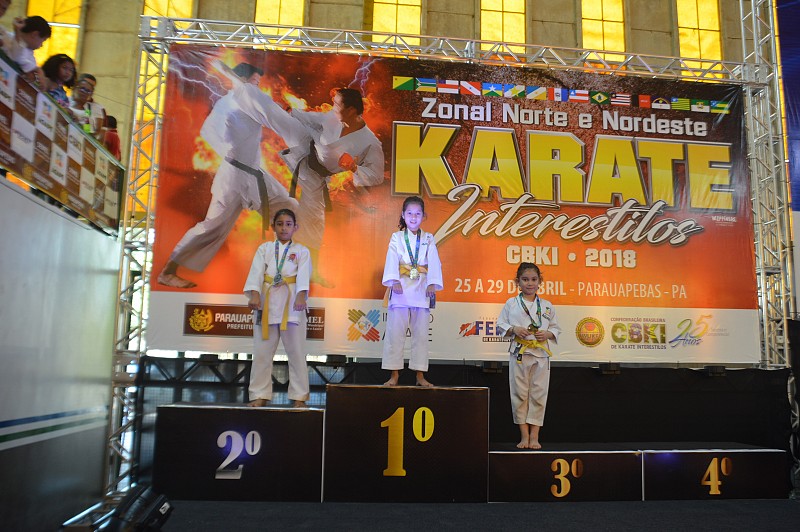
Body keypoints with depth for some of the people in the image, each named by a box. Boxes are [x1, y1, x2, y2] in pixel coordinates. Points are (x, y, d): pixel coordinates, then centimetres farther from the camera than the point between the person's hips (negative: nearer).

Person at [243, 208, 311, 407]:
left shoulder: (301, 251, 9)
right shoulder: (264, 248, 13)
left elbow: (303, 275, -7)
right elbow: (256, 272, -1)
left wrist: (301, 296, -24)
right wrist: (254, 294, -17)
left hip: (291, 304, -2)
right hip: (267, 302, 2)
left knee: (295, 351, 1)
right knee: (262, 352, 5)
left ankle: (299, 396, 10)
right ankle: (261, 395, 16)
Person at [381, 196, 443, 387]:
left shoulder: (428, 239, 10)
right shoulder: (396, 237, 6)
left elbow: (434, 262, -1)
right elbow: (392, 260, -7)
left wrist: (432, 284, -15)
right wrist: (394, 281, -22)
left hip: (421, 290, 1)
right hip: (401, 289, -1)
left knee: (421, 334, 5)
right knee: (395, 332, -1)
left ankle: (420, 375, 12)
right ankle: (394, 374, 7)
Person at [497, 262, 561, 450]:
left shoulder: (547, 306, 8)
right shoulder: (511, 304, 4)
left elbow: (556, 328, 13)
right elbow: (501, 325, 5)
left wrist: (548, 334, -8)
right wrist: (514, 330, -12)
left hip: (541, 354, 1)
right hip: (518, 353, -1)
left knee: (538, 395, 2)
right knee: (519, 394, 2)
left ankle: (534, 436, 12)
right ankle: (524, 436, 14)